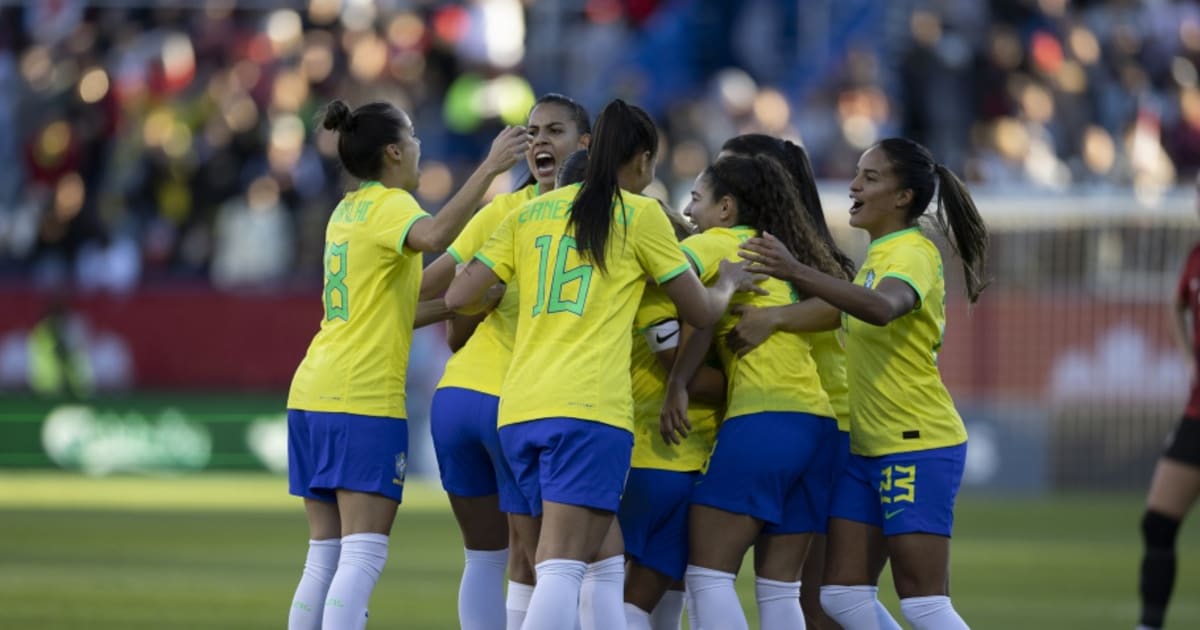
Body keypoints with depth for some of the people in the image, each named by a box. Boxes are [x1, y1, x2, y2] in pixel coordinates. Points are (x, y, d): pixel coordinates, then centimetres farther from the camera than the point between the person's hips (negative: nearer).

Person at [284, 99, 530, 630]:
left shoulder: (347, 210, 18)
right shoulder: (390, 205, -7)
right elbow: (434, 236, -31)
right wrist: (488, 169, -33)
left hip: (314, 393, 8)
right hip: (364, 399, -8)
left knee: (325, 558, 10)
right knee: (362, 558, -12)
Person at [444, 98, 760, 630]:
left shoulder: (531, 213, 15)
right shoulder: (639, 213, 3)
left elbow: (459, 298, 12)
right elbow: (701, 311, 9)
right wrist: (728, 286, 31)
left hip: (519, 408, 6)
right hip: (589, 408, -6)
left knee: (594, 562, 16)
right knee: (560, 570, -12)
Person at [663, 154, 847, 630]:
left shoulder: (716, 244, 3)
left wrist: (676, 385, -11)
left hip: (763, 420, -8)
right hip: (817, 423, 8)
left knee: (708, 576, -5)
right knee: (779, 587, 8)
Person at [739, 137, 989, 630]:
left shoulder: (913, 254, -14)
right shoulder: (876, 256, 14)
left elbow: (882, 307, -37)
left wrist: (797, 273, -48)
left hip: (918, 446, -9)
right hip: (867, 447, 9)